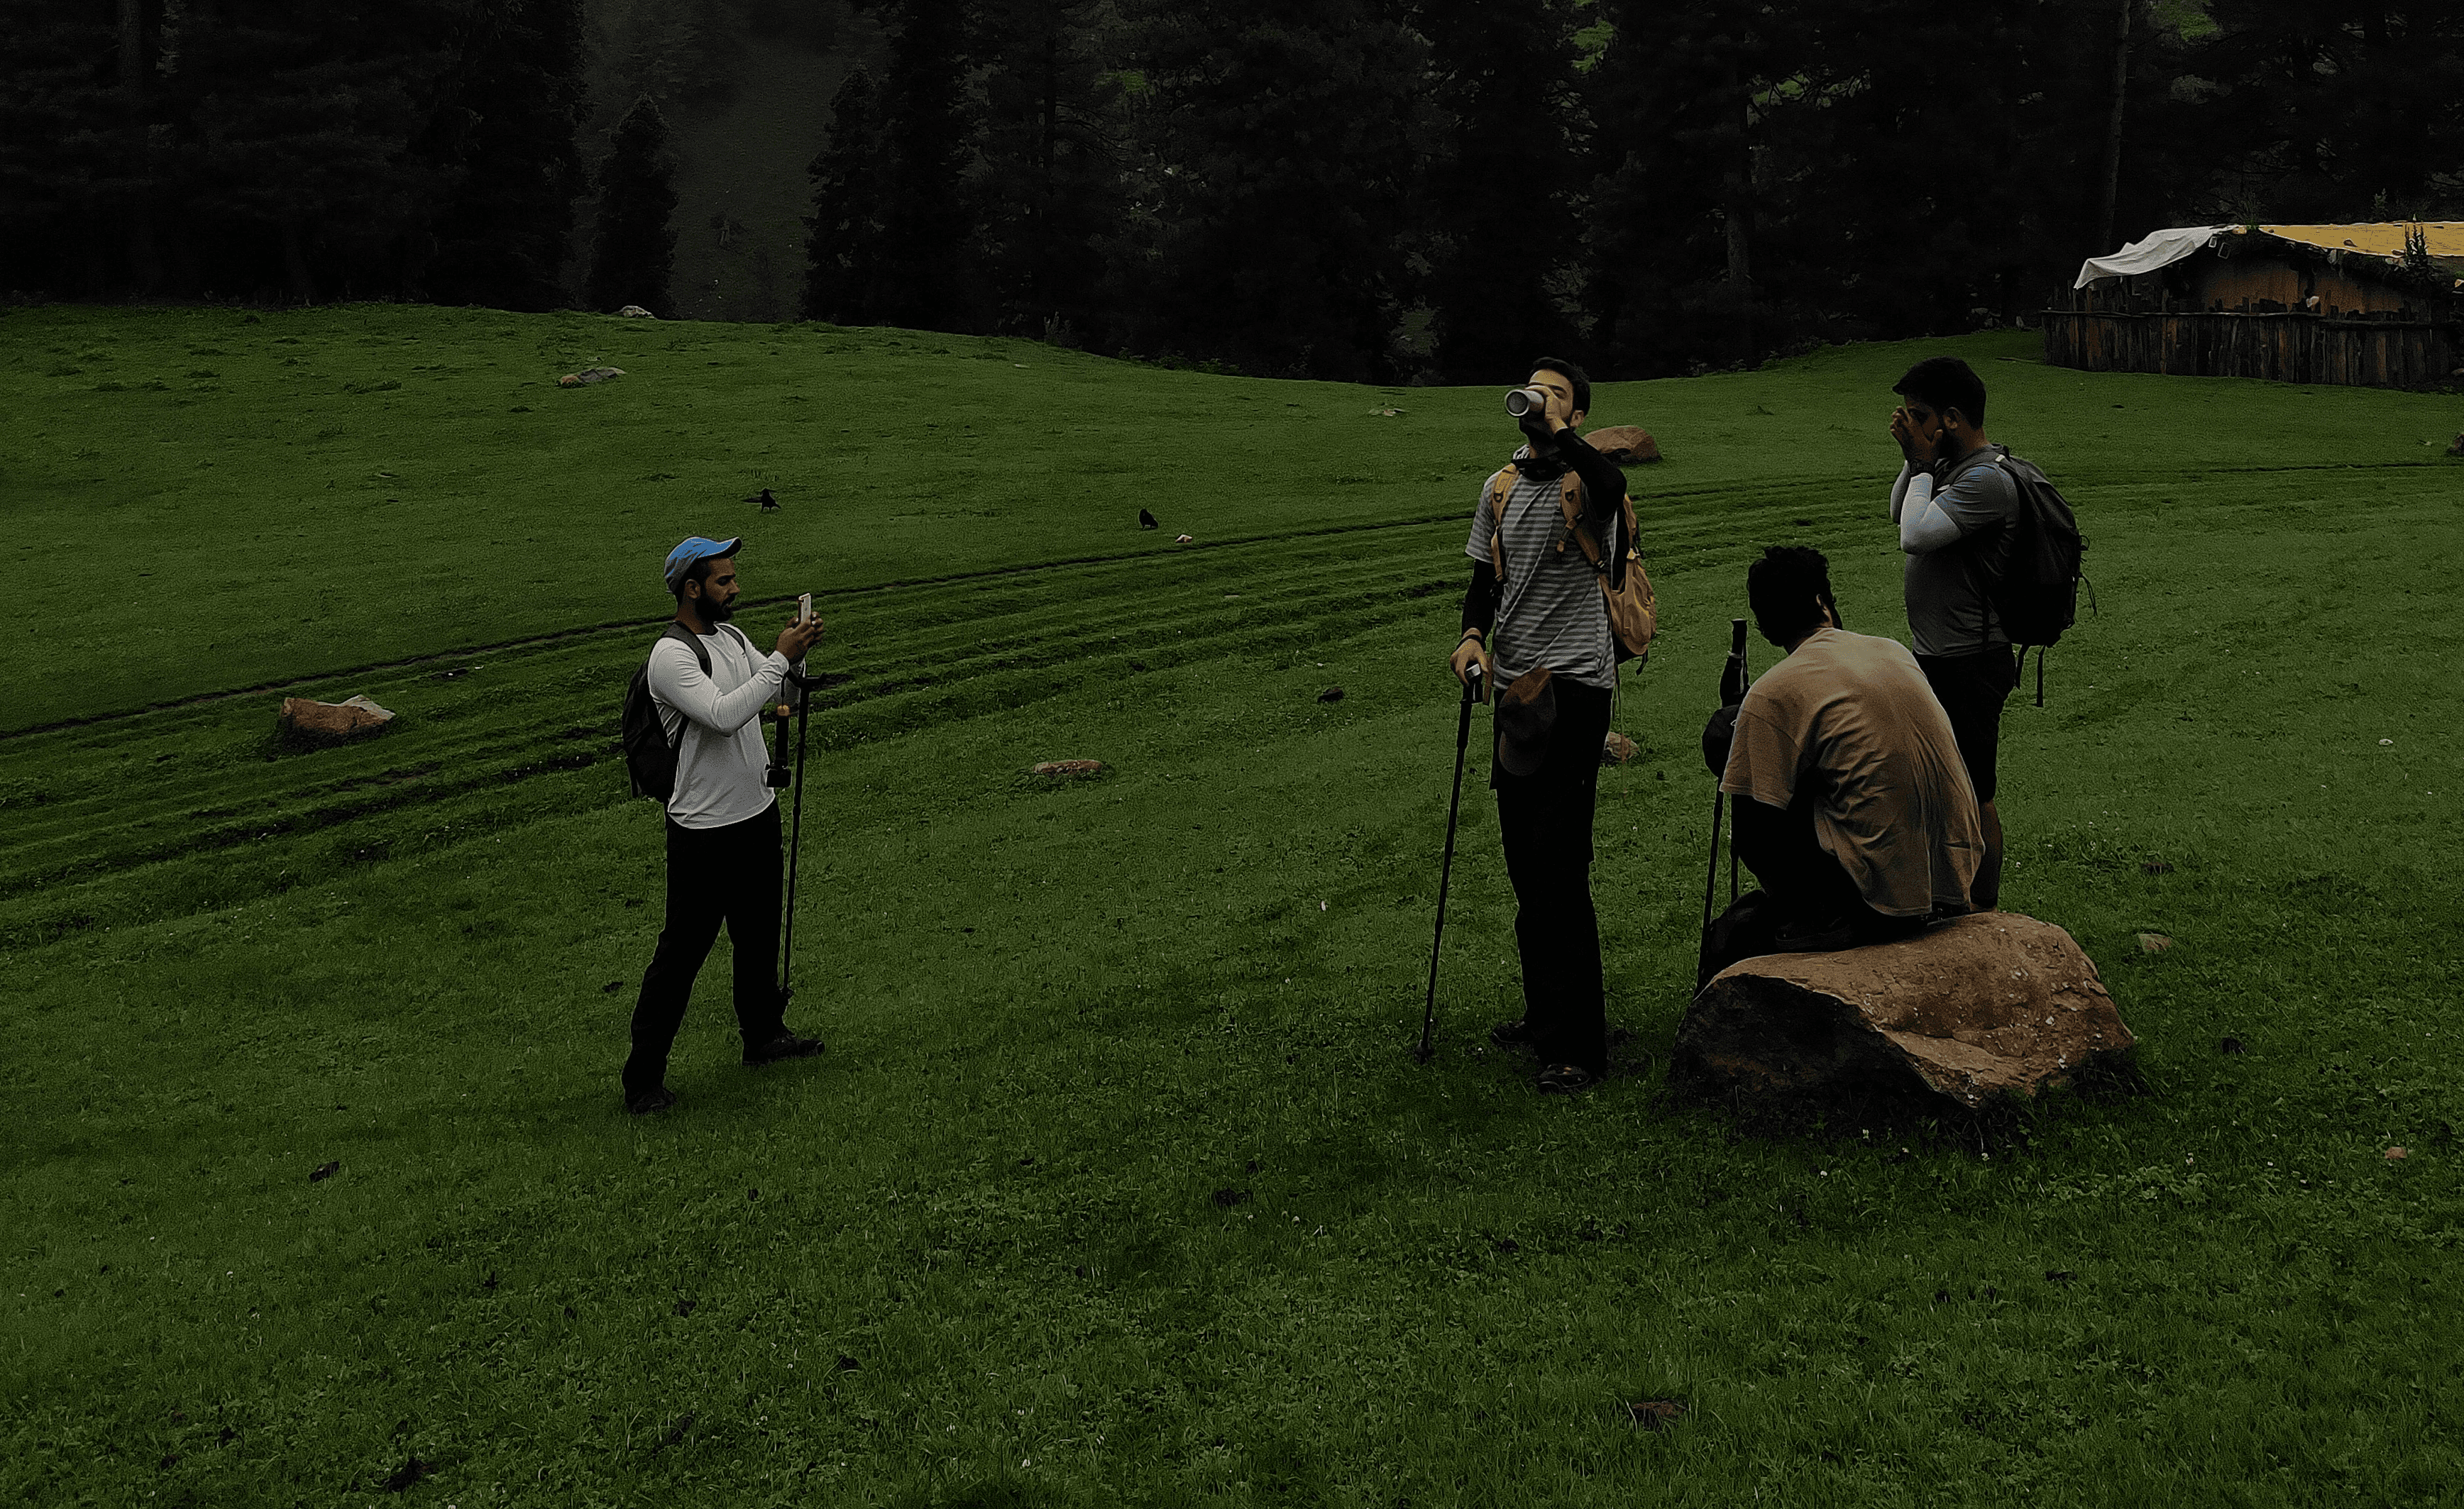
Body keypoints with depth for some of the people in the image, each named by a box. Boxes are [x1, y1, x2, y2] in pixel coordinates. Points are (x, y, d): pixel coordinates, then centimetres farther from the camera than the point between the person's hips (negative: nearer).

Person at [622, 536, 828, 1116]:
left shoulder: (733, 637, 8)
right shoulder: (671, 656, -20)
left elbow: (783, 694, 15)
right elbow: (723, 715, -33)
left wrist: (797, 654, -5)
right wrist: (780, 658, -30)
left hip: (758, 813, 9)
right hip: (705, 830, -9)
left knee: (760, 935, 23)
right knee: (683, 950, -4)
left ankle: (764, 1035, 41)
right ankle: (644, 1075, 3)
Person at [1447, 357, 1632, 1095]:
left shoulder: (1583, 480, -7)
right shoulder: (1500, 488, 14)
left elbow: (1612, 487, -33)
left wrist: (1556, 431, -21)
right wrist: (1474, 633, 2)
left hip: (1574, 682, -7)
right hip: (1515, 684, 8)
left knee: (1560, 866, -10)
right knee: (1524, 866, 15)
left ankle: (1579, 1044, -4)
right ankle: (1543, 1014, 29)